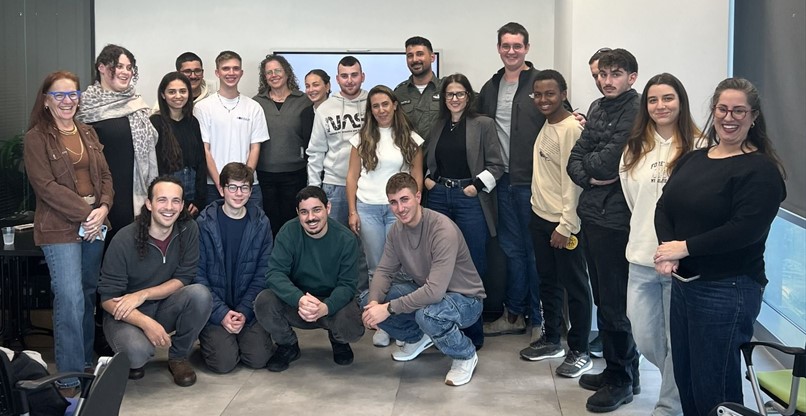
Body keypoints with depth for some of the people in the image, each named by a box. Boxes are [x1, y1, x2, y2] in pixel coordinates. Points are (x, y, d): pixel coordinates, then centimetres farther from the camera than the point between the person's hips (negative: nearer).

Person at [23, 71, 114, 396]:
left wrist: (104, 208, -7)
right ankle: (69, 378, -1)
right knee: (70, 299, -10)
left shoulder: (88, 133, 13)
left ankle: (86, 362, 26)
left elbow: (104, 175, 11)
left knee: (88, 294, 12)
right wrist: (85, 213, -16)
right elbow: (45, 186, -13)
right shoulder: (36, 138, -6)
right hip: (60, 228, -6)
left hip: (95, 224, 6)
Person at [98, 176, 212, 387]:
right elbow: (108, 299, -16)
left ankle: (179, 357, -3)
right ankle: (133, 360, 5)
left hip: (165, 307, 4)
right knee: (137, 350, -35)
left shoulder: (188, 230, -9)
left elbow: (184, 279, -8)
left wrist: (142, 295, -23)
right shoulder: (125, 240, -18)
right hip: (127, 315, -3)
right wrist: (146, 323, -32)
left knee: (200, 294, -27)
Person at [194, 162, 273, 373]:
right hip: (214, 308, -2)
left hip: (249, 307, 2)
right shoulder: (205, 223, -6)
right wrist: (221, 313, -15)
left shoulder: (261, 223, 0)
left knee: (258, 358, -14)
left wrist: (244, 311, -13)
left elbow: (262, 274, -1)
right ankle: (209, 337, 15)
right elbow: (198, 275, -8)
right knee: (224, 361, -18)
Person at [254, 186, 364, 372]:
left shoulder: (346, 239, -13)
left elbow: (347, 285, -15)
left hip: (333, 302, -1)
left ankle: (339, 342, 12)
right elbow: (275, 273, -20)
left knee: (352, 329, -31)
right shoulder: (289, 232, -12)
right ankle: (288, 346, 4)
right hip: (295, 300, 1)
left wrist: (326, 307, -37)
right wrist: (300, 299, -40)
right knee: (263, 302, -28)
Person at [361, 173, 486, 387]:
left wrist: (389, 309, -33)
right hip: (423, 292, 7)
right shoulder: (397, 229, -5)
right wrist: (374, 301, -23)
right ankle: (417, 338, 16)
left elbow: (435, 291, -36)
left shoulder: (443, 230, -30)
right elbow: (384, 271, -1)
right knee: (367, 300, -8)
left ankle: (466, 355, -7)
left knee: (428, 315, -40)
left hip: (464, 299, -7)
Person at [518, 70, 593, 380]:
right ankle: (551, 340, 30)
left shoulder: (572, 128, -16)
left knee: (574, 286, 2)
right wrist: (538, 208, 11)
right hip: (540, 217, 9)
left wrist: (565, 226, -19)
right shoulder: (545, 126, 10)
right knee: (548, 282, 17)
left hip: (564, 223, -9)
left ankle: (580, 351, 12)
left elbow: (573, 180, -19)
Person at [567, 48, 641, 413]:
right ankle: (614, 368, 30)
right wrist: (590, 176, -9)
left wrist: (589, 161, 0)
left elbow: (609, 162, -20)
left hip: (616, 221, -8)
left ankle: (622, 379, 16)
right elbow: (575, 159, 10)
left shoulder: (637, 113, -14)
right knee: (603, 299, 16)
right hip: (592, 214, 8)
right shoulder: (598, 109, 13)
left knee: (614, 304, 1)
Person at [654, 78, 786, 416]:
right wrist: (667, 249, -13)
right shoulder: (692, 159, 11)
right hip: (683, 283, 7)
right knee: (684, 379, 18)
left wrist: (685, 247, -19)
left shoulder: (760, 169, -11)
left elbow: (745, 229, -22)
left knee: (713, 389, 3)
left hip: (727, 290, -7)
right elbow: (664, 208, 5)